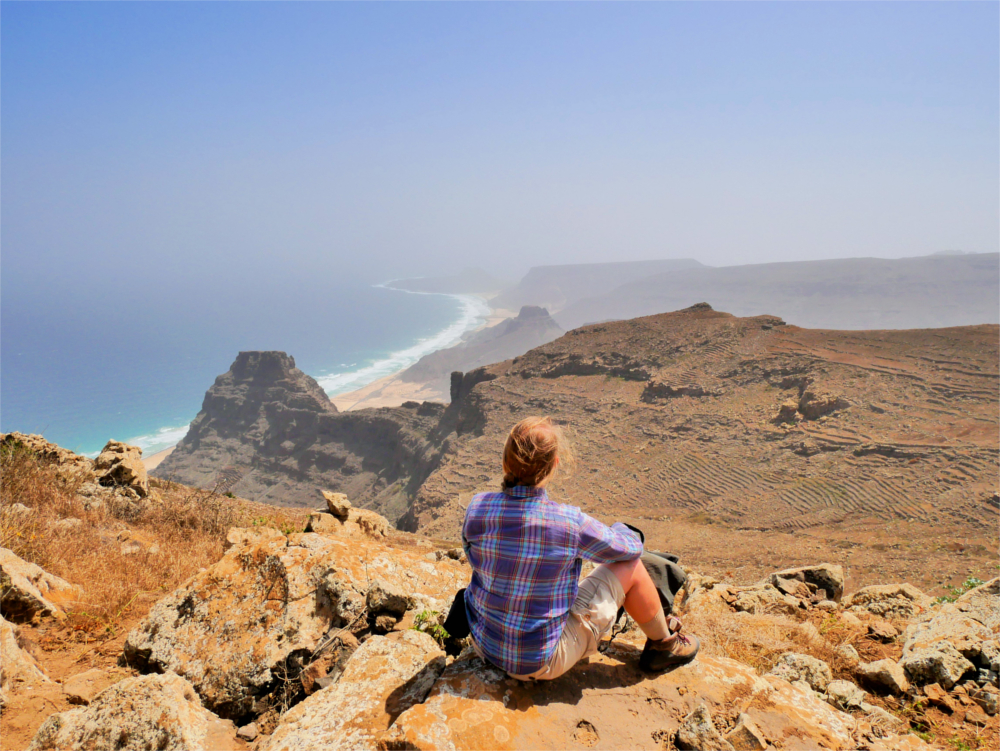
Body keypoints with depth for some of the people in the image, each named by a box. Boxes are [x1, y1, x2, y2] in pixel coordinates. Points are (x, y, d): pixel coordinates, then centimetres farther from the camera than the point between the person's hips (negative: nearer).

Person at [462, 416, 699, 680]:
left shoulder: (477, 507, -14)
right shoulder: (571, 523, -24)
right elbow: (631, 547, -5)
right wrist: (618, 529, 19)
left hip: (484, 647, 5)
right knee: (630, 567, 2)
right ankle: (663, 644, 29)